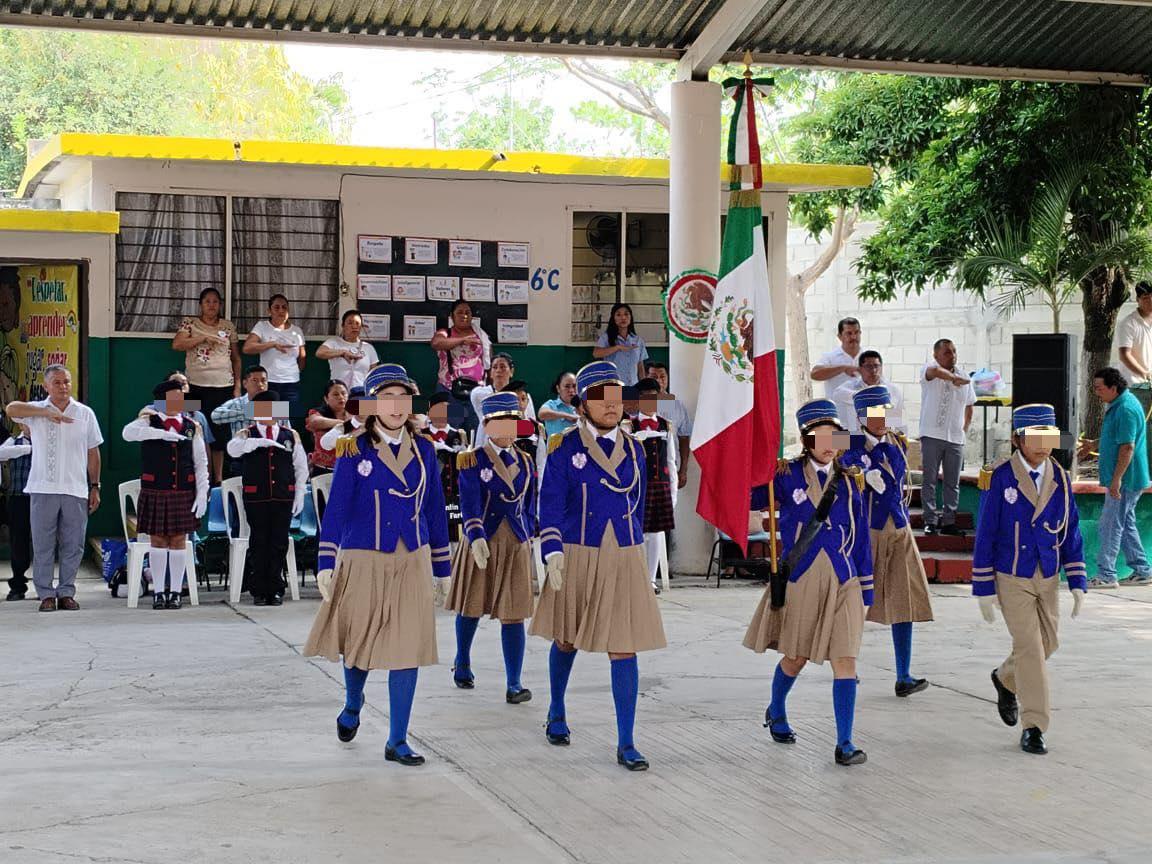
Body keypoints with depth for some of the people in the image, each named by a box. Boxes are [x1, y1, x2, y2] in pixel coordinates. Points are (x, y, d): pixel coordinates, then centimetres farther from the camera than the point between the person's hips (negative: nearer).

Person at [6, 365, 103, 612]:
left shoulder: (85, 413, 10)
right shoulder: (36, 411, 5)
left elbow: (93, 452, 13)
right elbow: (11, 409, -16)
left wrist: (95, 487, 9)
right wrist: (46, 412, -21)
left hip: (76, 490, 2)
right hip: (43, 489, -1)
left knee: (73, 546, 4)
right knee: (42, 545, 1)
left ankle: (66, 592, 13)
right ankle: (46, 594, 8)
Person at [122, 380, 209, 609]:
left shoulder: (191, 426, 7)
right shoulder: (149, 421, 0)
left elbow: (201, 463, 7)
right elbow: (128, 433, -22)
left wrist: (202, 493, -1)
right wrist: (162, 433, -29)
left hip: (184, 494, 2)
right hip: (155, 493, -2)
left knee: (179, 540, 4)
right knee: (157, 540, 3)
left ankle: (175, 592, 11)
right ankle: (158, 592, 10)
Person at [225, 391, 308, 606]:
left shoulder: (290, 435, 11)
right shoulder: (247, 435, 5)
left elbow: (301, 466, 14)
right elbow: (233, 448, -17)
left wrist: (299, 495, 7)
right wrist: (260, 442, -29)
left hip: (283, 497, 1)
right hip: (256, 498, -1)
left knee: (279, 543, 2)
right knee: (259, 543, 2)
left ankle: (275, 589, 9)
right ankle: (259, 591, 7)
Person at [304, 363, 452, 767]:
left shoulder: (424, 451, 5)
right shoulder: (354, 450, -5)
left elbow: (435, 511, 10)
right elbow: (336, 509, -7)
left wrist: (442, 569, 11)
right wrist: (326, 565, -14)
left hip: (412, 563, 2)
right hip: (363, 562, -2)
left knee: (407, 649, -2)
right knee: (359, 643, 12)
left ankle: (397, 741, 7)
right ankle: (353, 706, 43)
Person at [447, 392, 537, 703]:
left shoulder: (525, 463, 9)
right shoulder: (473, 461, -4)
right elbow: (469, 503, -14)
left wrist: (529, 541, 15)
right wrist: (477, 538, -28)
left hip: (516, 546, 2)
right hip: (481, 542, -2)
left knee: (512, 613, -5)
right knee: (471, 607, 11)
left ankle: (514, 684, -7)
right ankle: (462, 664, 36)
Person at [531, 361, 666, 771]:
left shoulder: (633, 449, 6)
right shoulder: (565, 448, -5)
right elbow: (550, 505, -7)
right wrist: (554, 553, -16)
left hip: (624, 559, 2)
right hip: (577, 557, -2)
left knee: (624, 648, -4)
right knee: (566, 640, 16)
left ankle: (626, 744, -2)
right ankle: (557, 714, 41)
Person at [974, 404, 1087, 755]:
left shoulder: (1060, 478, 1)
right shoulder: (999, 478, -13)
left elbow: (1071, 531, 7)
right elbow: (985, 534, -9)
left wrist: (1077, 582, 2)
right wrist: (984, 588, -10)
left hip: (1048, 578, 5)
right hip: (1012, 580, -5)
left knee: (1047, 643, 13)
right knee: (1029, 648, -8)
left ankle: (1005, 679, 43)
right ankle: (1033, 727, 1)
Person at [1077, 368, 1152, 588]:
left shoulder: (1126, 410, -21)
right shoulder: (1118, 405, 12)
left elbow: (1127, 447, -25)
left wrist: (1116, 479, -26)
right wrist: (1094, 445, 23)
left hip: (1125, 479, -11)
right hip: (1127, 480, 11)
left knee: (1109, 525, -6)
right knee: (1126, 524, 16)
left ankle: (1106, 575, -2)